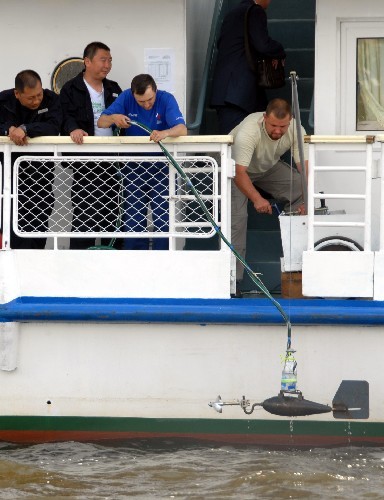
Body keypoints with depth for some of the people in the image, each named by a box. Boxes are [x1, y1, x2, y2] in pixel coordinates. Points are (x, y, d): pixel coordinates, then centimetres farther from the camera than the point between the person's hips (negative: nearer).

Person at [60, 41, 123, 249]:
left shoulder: (114, 89, 17)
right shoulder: (71, 89, 0)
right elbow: (66, 117, -11)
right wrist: (73, 129, -31)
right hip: (84, 160, -5)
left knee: (112, 209, 8)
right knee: (84, 210, -6)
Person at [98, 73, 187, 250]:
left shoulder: (166, 99, -17)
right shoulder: (126, 98, -10)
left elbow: (182, 129, -30)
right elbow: (101, 122, -8)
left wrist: (165, 133, -52)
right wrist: (113, 118, -31)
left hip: (161, 165, -2)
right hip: (133, 166, 2)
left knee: (162, 215, -4)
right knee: (133, 216, 5)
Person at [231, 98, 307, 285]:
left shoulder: (296, 129, -26)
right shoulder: (248, 131, -40)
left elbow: (305, 168, -28)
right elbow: (240, 173, -44)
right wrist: (257, 199, -58)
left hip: (269, 167, 5)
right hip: (236, 169, -5)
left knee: (299, 190, -13)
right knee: (236, 216, -21)